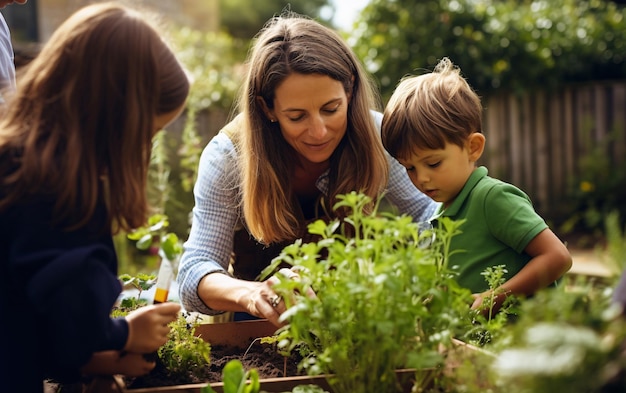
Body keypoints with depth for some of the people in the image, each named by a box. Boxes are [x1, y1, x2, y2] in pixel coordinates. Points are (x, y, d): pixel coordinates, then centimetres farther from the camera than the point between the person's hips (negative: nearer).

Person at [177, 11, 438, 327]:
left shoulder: (375, 135, -18)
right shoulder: (227, 158, -23)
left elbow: (424, 212, -6)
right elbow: (194, 276, -28)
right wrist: (252, 294, -52)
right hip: (268, 321, -1)